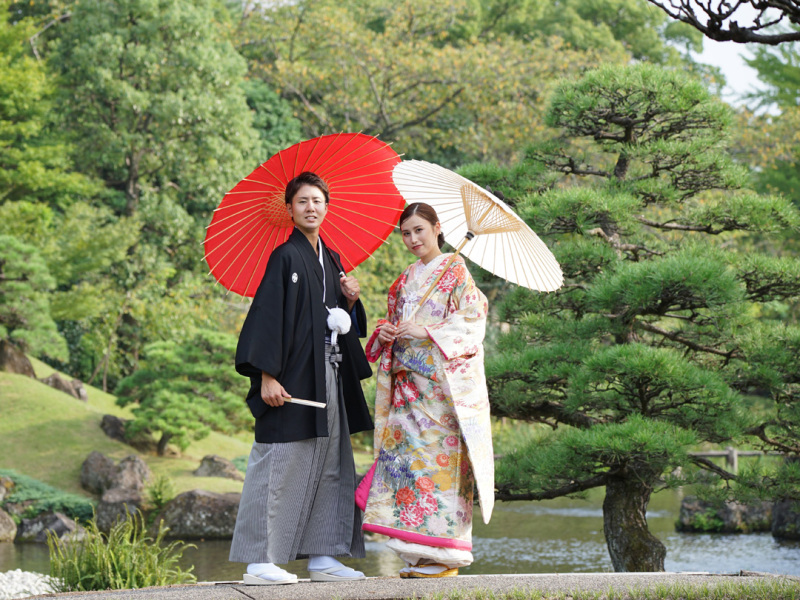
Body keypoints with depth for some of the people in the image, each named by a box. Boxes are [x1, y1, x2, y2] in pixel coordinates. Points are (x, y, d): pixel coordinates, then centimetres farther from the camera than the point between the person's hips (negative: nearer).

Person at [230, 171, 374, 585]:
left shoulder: (331, 260, 17)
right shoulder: (285, 257, -7)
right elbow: (268, 315, -13)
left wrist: (351, 301, 0)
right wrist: (267, 376, -20)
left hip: (328, 377, 8)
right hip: (292, 378, -8)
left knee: (329, 465, 8)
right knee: (280, 464, -8)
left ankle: (321, 557, 14)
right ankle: (259, 562, -5)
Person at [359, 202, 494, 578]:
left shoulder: (455, 271, 1)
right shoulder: (405, 281, 20)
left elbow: (472, 320, -8)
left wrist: (427, 332, -17)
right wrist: (385, 333, 2)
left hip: (442, 382, -7)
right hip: (408, 384, 7)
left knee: (438, 458, -12)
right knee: (406, 457, 0)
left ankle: (442, 557, -10)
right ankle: (418, 558, 2)